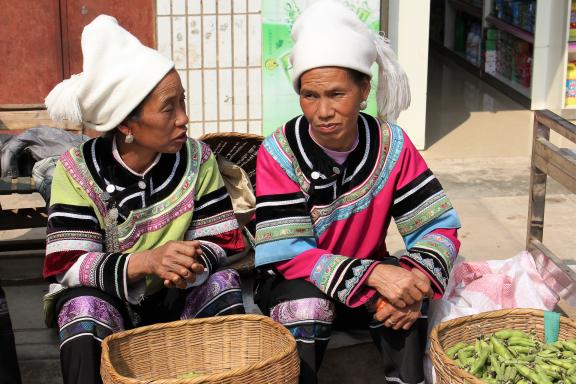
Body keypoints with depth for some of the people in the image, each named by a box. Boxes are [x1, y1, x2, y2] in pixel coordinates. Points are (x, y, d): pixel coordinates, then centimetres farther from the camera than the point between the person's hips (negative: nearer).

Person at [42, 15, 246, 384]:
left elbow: (221, 241, -9)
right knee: (85, 305, -33)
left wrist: (192, 263, -35)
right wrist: (147, 260, -40)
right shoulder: (78, 169, -17)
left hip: (174, 298, 3)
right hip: (103, 300, -2)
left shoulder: (197, 158, -9)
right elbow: (67, 265, -23)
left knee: (222, 281, -24)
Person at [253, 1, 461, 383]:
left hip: (370, 278, 2)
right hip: (293, 284, -2)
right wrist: (373, 273, -38)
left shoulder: (391, 145, -11)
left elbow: (439, 225, -10)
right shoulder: (279, 152, -18)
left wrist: (417, 276, -33)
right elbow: (286, 252, -24)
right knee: (307, 303, -34)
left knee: (405, 295, -28)